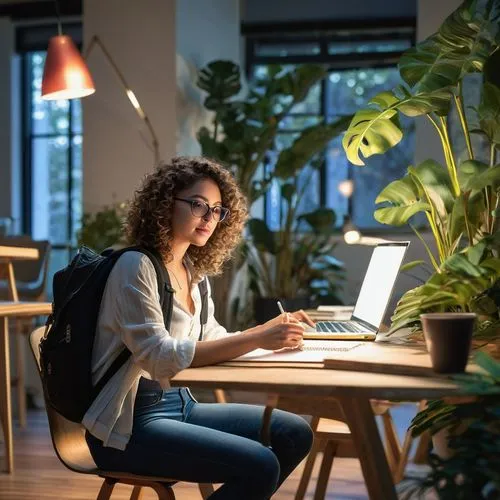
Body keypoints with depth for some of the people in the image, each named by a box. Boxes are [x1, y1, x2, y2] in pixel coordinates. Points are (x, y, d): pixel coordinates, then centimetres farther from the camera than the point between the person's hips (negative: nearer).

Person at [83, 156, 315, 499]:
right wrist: (257, 340, -27)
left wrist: (271, 328, -3)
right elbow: (160, 357, -24)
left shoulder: (192, 271, 12)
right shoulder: (136, 266, -14)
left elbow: (212, 341, 14)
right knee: (259, 466, -21)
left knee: (295, 435, 3)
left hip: (177, 405, 9)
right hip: (129, 423, -9)